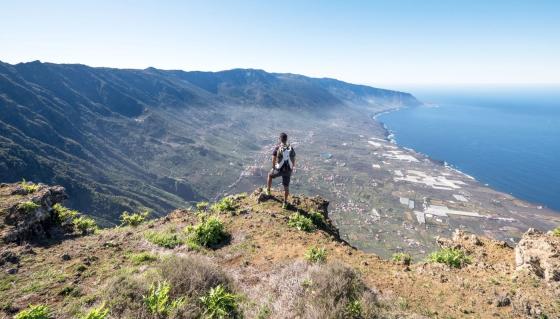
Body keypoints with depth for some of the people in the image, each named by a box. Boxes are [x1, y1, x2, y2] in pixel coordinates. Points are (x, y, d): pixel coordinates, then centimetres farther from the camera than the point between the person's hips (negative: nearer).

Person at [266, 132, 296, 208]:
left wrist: (273, 167, 0)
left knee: (270, 175, 30)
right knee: (286, 186, 15)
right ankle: (285, 203, 24)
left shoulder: (277, 147, -10)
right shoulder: (291, 148, 0)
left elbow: (273, 159, -13)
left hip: (279, 169, -2)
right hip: (288, 170, 2)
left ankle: (268, 190, 39)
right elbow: (293, 159, 6)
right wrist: (292, 168, 19)